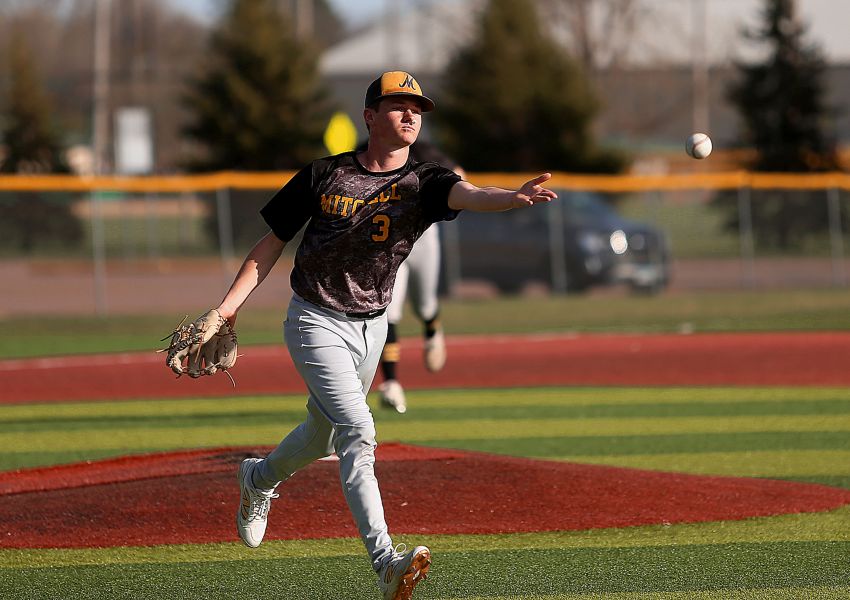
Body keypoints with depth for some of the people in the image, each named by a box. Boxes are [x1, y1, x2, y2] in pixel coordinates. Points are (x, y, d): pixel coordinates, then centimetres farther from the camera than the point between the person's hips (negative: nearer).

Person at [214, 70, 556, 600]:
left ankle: (259, 479, 54)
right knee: (357, 431, -20)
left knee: (325, 434, 21)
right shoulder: (326, 175, -7)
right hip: (316, 322, -4)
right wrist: (228, 307, -4)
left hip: (371, 327, 4)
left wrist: (513, 198, -52)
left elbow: (467, 194, -30)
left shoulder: (423, 183, -6)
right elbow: (272, 243, 2)